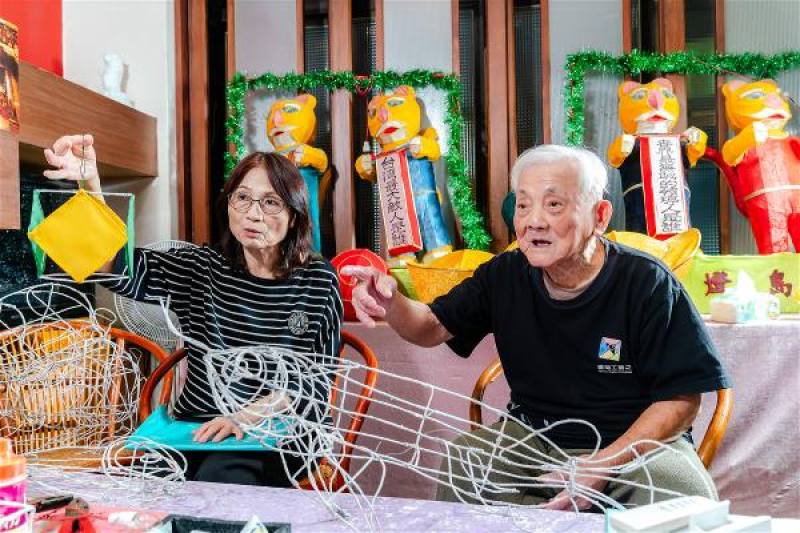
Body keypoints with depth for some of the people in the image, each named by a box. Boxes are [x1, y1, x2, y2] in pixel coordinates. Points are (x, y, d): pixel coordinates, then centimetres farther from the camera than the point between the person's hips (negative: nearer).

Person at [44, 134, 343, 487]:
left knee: (217, 482, -29)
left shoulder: (318, 280, -1)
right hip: (194, 432, 3)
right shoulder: (203, 269, 4)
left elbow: (316, 380, -3)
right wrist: (90, 184, -28)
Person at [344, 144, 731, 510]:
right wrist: (391, 304, -20)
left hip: (639, 441, -3)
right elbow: (433, 328, 4)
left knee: (680, 489, -32)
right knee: (459, 467, -20)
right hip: (532, 437, 4)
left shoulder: (647, 283, -15)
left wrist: (603, 466, -25)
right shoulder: (505, 275, -2)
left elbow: (682, 398, -13)